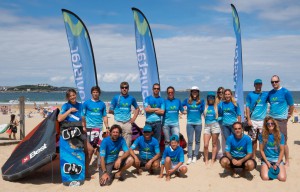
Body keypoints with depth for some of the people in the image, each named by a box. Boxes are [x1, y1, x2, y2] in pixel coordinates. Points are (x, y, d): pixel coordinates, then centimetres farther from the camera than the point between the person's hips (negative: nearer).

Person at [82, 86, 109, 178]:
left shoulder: (102, 104, 10)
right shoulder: (86, 103, 3)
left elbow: (104, 116, 13)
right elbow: (83, 116, 2)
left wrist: (107, 127, 6)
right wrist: (84, 127, -8)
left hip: (99, 128, 3)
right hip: (90, 128, -3)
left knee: (99, 148, 5)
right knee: (90, 149, -6)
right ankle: (86, 169, 2)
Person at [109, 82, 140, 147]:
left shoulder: (131, 98, 8)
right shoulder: (116, 98, 2)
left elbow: (137, 108, 20)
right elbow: (110, 111, 5)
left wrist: (134, 118, 8)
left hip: (128, 122, 2)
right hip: (118, 122, -2)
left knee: (127, 142, 4)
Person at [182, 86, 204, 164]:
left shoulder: (201, 101, 1)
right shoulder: (187, 100, 2)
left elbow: (202, 111, 3)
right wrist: (185, 111, 0)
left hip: (198, 123, 0)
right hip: (190, 123, 0)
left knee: (197, 141, 8)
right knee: (190, 141, 0)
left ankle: (195, 156, 17)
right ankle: (189, 157, 4)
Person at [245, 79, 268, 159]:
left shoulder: (266, 95, 7)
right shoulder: (250, 95, 5)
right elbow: (247, 107, 2)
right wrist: (248, 119, -5)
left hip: (262, 120, 1)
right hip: (253, 120, 0)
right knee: (253, 139, 4)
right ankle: (253, 155, 15)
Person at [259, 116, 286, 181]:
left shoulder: (280, 135, -3)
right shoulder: (262, 135, -6)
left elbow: (282, 150, -1)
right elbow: (261, 150, -2)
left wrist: (277, 164, -9)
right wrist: (267, 163, -10)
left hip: (277, 159, 1)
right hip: (266, 159, -1)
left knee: (282, 178, -18)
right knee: (265, 177, -21)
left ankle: (275, 170, 14)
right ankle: (264, 169, 12)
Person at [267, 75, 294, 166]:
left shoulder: (285, 92, -8)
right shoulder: (270, 93, 8)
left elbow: (291, 105, -1)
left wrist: (289, 115, 8)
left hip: (281, 120, -6)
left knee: (283, 142, -1)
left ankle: (287, 161, 11)